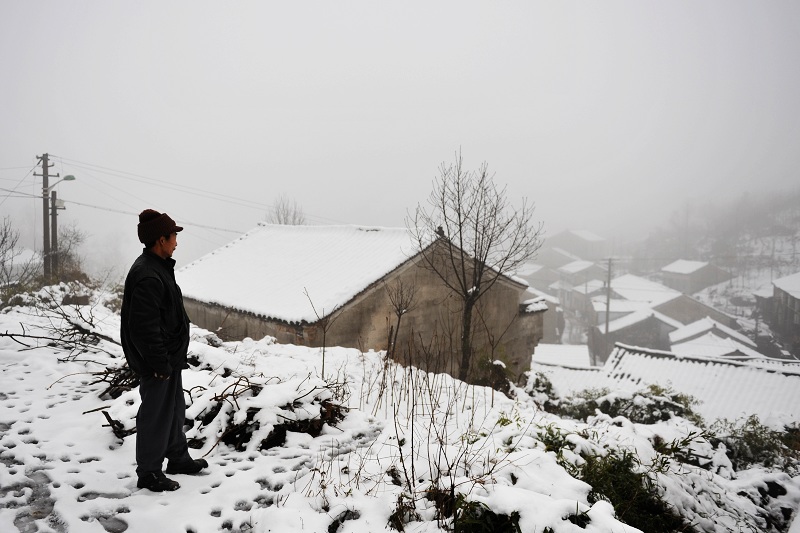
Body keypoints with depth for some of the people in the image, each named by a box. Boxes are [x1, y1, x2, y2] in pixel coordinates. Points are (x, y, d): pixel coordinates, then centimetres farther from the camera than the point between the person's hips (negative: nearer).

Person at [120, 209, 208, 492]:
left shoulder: (157, 267, 10)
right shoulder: (148, 277, -25)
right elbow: (145, 327, -27)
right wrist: (160, 364, -23)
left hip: (169, 357, 11)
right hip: (158, 363, -11)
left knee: (175, 408, 21)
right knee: (156, 415, 2)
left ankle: (178, 458, 37)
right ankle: (149, 473, 17)